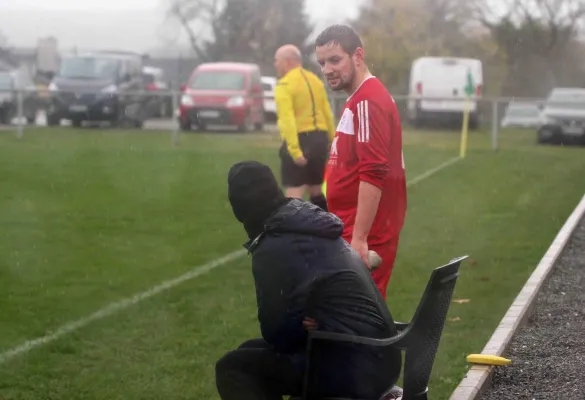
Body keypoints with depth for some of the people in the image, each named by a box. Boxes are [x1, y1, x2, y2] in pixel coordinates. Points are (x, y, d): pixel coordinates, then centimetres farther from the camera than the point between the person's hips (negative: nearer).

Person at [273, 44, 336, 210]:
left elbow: (288, 120, -21)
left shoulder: (284, 84, -9)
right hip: (319, 139, 8)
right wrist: (332, 142, 19)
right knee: (315, 191, 19)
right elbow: (328, 115, 15)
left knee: (294, 195, -7)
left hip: (300, 141, -8)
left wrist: (294, 150, -25)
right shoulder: (315, 80, 15)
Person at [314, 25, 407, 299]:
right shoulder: (359, 100, 17)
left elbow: (374, 175, -24)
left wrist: (359, 238, -26)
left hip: (363, 237, -10)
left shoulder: (368, 102, -16)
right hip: (352, 232, 10)